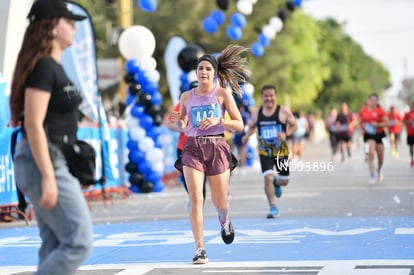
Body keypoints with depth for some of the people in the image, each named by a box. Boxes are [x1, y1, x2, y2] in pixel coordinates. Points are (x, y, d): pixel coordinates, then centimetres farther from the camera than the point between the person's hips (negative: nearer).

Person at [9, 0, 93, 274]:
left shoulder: (53, 66, 16)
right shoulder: (43, 66, -14)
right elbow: (33, 125, -20)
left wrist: (70, 179, 21)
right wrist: (48, 177, -23)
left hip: (55, 160, 10)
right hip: (45, 162, -10)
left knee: (56, 246, 10)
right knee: (79, 242, -9)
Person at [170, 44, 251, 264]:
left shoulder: (222, 93, 0)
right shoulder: (186, 97, 8)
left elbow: (239, 125, -2)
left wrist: (218, 120, -17)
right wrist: (178, 122, -4)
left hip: (217, 148, -1)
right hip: (193, 148, 1)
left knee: (219, 202, 7)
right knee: (196, 199, -13)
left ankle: (224, 221, 45)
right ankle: (200, 249, -9)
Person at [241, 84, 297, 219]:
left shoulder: (284, 111, -7)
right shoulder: (256, 113, 1)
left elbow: (294, 125, 1)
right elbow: (252, 126, 16)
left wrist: (286, 134, -18)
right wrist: (247, 135, -5)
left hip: (281, 151, 0)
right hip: (264, 151, 0)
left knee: (284, 181, 9)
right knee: (268, 178, -15)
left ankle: (276, 183, 48)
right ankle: (272, 207, -1)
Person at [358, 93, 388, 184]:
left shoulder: (380, 111, -6)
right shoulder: (363, 111, 2)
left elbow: (386, 122, -7)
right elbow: (360, 122, 18)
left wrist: (377, 125, -21)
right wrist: (363, 127, 0)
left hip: (379, 134, 0)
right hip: (369, 135, 0)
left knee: (380, 157, 11)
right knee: (371, 154, -21)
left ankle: (379, 169, 44)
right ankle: (372, 176, -18)